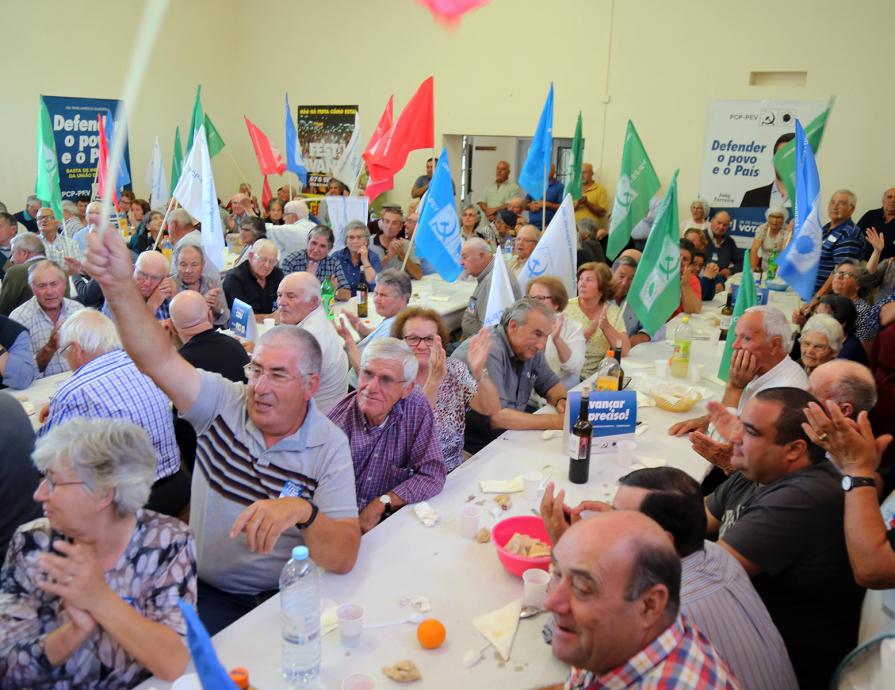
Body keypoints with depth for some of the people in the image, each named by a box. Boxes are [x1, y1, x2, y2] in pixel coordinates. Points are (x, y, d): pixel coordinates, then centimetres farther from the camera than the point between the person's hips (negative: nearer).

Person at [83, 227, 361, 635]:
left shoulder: (329, 448, -11)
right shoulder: (223, 402, -4)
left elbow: (344, 558, -17)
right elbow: (159, 359, -19)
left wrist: (303, 511, -37)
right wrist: (120, 287, -34)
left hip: (283, 600, -2)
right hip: (205, 590, 2)